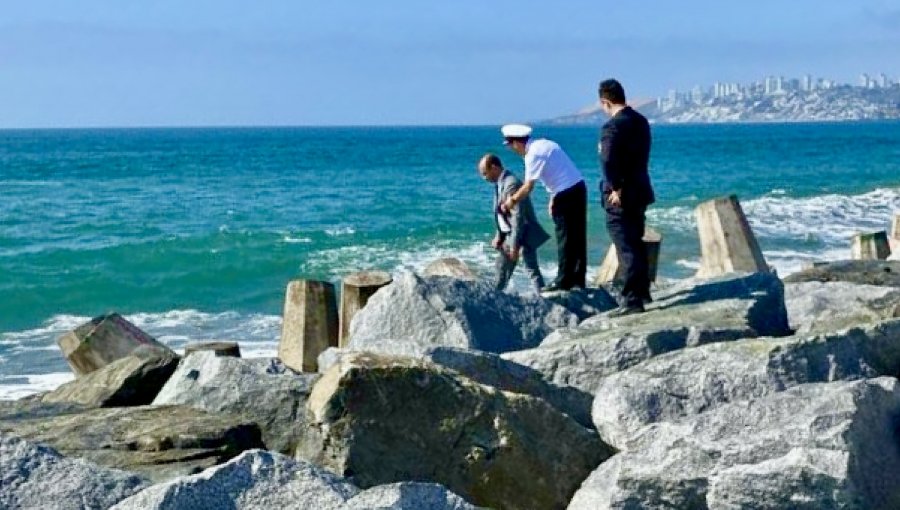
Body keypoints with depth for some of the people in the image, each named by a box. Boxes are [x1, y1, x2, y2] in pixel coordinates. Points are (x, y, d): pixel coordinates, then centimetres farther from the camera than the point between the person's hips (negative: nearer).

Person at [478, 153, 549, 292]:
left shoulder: (511, 183, -23)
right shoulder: (499, 184, 8)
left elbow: (518, 217, -26)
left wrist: (514, 245, -26)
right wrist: (498, 236, 9)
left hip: (523, 234, -10)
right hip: (510, 234, 10)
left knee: (532, 269, -14)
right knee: (502, 265, 21)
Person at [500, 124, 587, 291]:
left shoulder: (533, 155, -15)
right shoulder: (543, 144, 13)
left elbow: (528, 187, -14)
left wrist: (512, 200, -1)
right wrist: (554, 199, 13)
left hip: (566, 195, -9)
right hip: (578, 187, 9)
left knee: (565, 238, -2)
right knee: (578, 236, 11)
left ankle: (563, 281, 2)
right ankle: (577, 280, 17)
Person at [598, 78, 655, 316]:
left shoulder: (612, 126, -19)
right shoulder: (641, 121, 8)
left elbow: (608, 162, -28)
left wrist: (616, 189, -18)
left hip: (620, 197, -8)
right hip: (641, 191, 8)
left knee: (626, 249, -5)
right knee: (636, 243, 22)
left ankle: (632, 300, -4)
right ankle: (642, 290, 34)